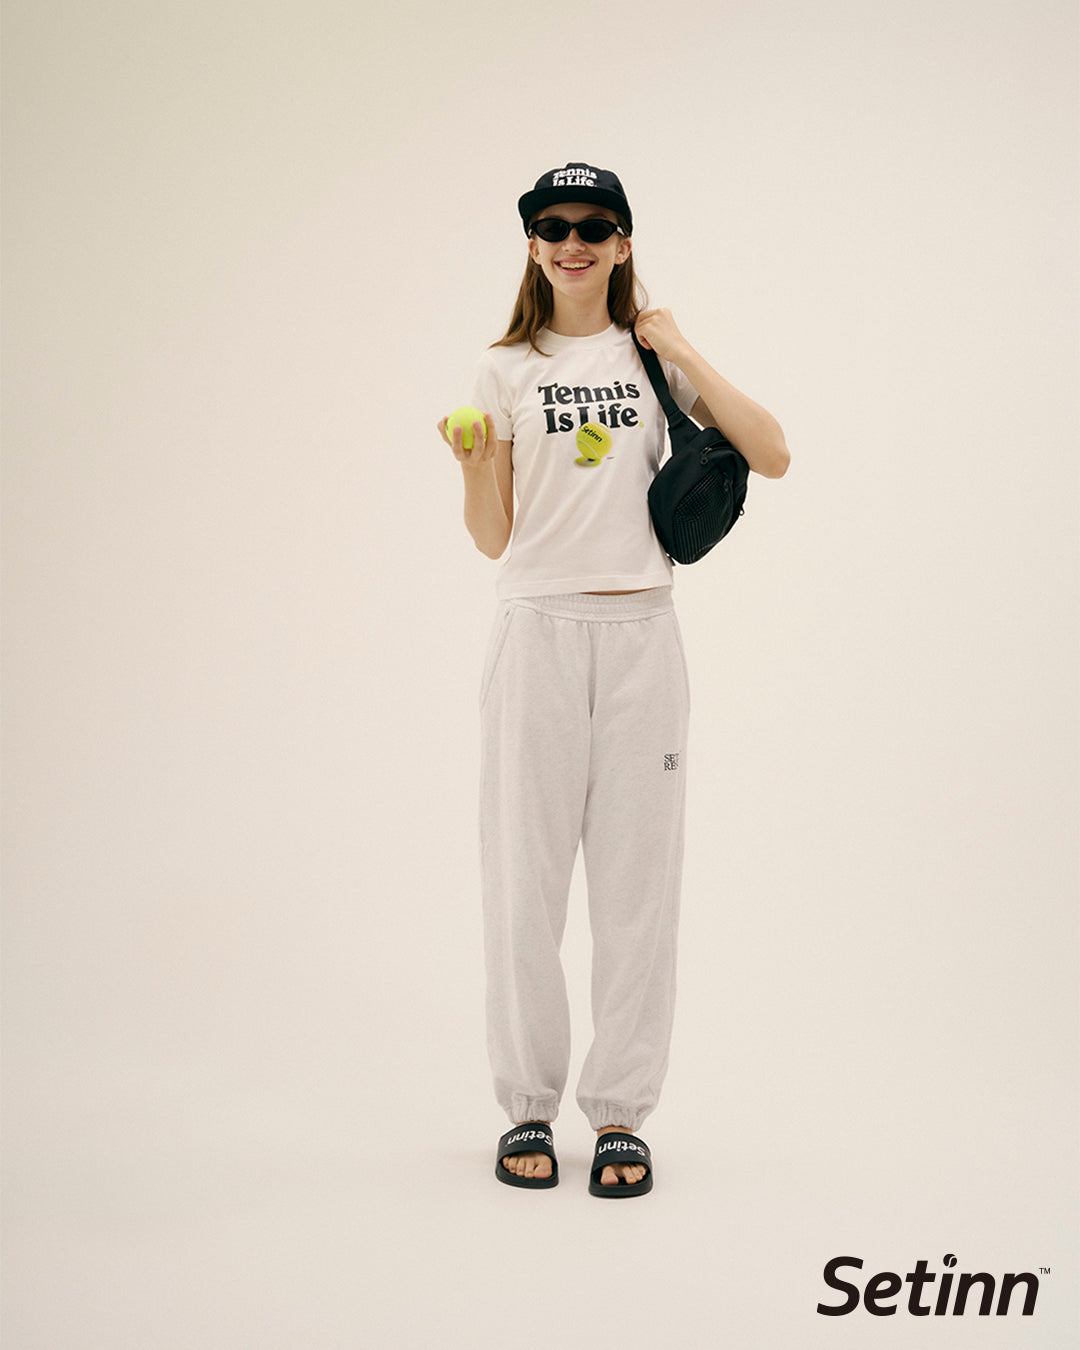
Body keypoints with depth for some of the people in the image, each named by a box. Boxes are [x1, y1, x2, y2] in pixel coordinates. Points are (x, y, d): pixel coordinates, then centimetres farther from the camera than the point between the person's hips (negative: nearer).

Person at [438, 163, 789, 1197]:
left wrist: (684, 354, 0)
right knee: (525, 871, 0)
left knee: (637, 874, 1)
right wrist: (474, 465, -12)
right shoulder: (507, 369, 9)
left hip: (639, 632, 1)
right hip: (538, 629, 0)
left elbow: (772, 457, 2)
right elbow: (493, 538, 7)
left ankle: (621, 1113, 11)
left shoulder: (656, 356, 12)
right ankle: (527, 1108, 13)